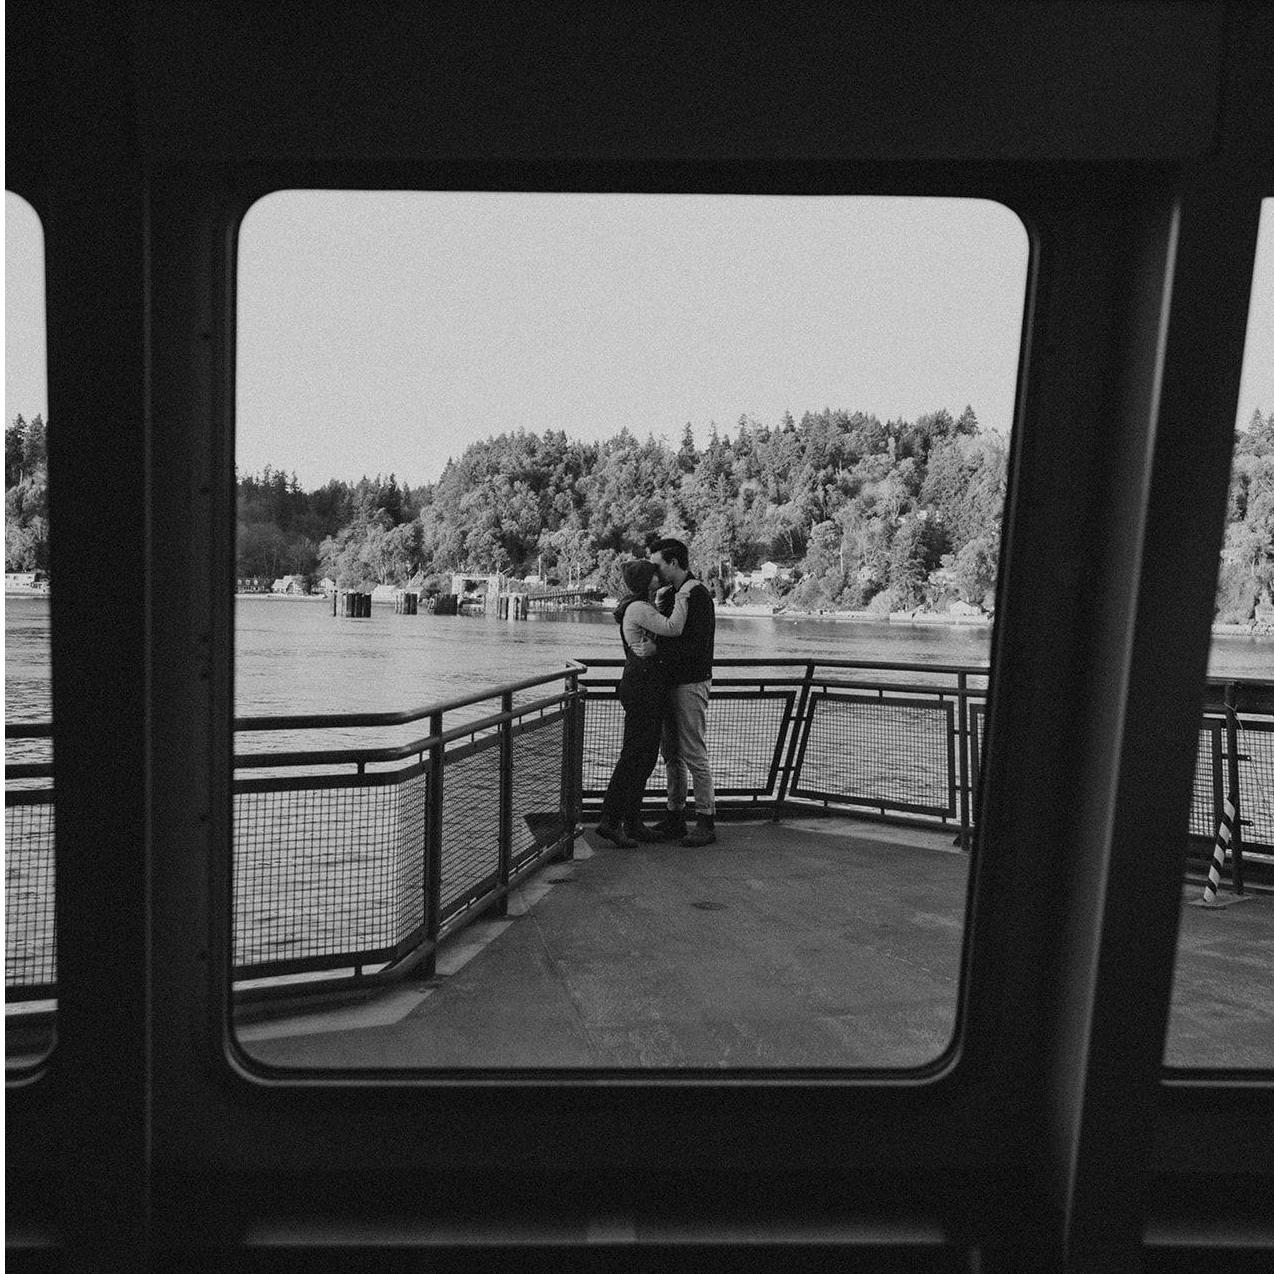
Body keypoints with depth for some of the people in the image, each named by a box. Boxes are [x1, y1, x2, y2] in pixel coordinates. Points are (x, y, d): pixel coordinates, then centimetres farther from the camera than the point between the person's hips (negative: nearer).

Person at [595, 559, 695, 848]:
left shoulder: (639, 607, 19)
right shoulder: (639, 608, -14)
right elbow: (672, 628, -24)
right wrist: (682, 596, -15)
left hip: (645, 685, 11)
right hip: (643, 685, -11)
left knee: (645, 755, 12)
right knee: (634, 754, -8)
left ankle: (632, 821, 18)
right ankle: (610, 820, -4)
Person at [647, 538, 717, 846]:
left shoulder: (698, 595, -14)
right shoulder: (672, 593, 15)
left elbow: (696, 646, -22)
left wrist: (656, 651, -23)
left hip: (691, 683, -9)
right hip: (672, 682, 9)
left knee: (694, 756, -3)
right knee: (672, 754, 13)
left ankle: (706, 822, 7)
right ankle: (675, 818, 22)